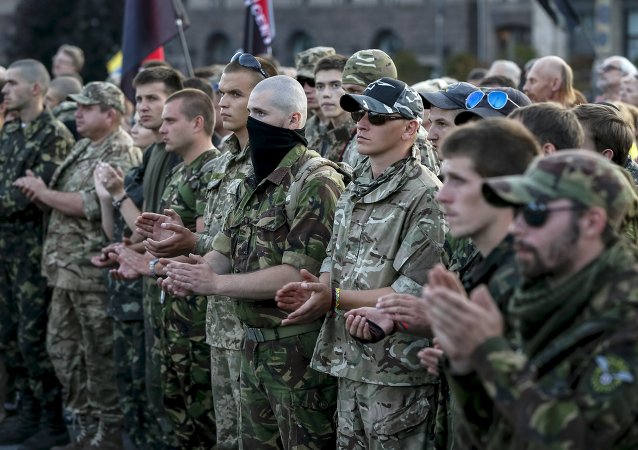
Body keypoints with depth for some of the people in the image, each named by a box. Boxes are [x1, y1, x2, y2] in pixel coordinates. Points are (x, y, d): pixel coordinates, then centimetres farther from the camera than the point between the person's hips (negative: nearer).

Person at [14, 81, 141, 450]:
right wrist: (40, 190, 0)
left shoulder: (121, 153, -14)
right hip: (67, 268, 10)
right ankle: (86, 420, 25)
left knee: (100, 353, -1)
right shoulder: (84, 148, 16)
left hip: (95, 271, -10)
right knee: (62, 345, 15)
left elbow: (91, 204, -24)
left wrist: (42, 192, -12)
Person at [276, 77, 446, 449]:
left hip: (398, 371, -8)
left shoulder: (426, 196, -14)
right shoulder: (356, 189, 13)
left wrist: (335, 298, -15)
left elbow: (417, 293, -18)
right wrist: (318, 288, -4)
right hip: (350, 363, 8)